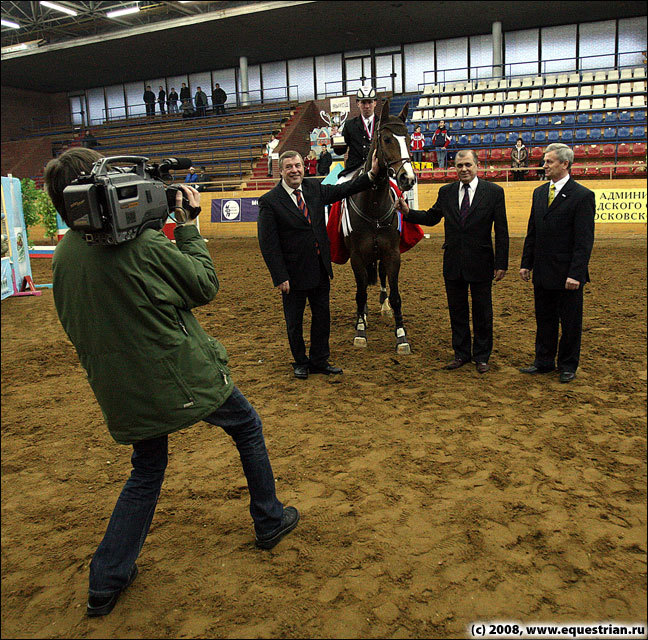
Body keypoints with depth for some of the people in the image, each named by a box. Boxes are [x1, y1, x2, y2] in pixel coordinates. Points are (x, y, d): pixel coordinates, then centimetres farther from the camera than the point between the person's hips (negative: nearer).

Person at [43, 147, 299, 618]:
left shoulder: (63, 254, 1)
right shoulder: (141, 243, -19)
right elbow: (205, 285, -9)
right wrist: (188, 223, -1)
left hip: (123, 393, 6)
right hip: (182, 377, -6)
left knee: (146, 473, 25)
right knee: (248, 426, 20)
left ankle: (106, 582, 27)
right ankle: (270, 522, 35)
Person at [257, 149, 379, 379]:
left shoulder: (314, 188, 4)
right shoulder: (269, 201, -12)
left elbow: (344, 189, 16)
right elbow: (268, 244, -13)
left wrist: (372, 173, 5)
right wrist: (280, 278, -17)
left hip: (320, 269, 5)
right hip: (294, 273, -5)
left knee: (322, 316, 14)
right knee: (294, 321, 10)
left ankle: (319, 361, 30)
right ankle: (300, 362, 31)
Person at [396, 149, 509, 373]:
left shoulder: (494, 192, -5)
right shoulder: (446, 192, 5)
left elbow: (501, 232, -5)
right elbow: (431, 218, 16)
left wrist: (501, 264, -8)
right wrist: (408, 212, -2)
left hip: (480, 264, -3)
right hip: (453, 263, 3)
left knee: (482, 312, 9)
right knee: (457, 311, 12)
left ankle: (481, 356, 23)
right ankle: (461, 354, 27)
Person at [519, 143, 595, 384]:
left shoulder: (582, 196, -10)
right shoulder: (539, 192, 10)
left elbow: (585, 240, -14)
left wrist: (575, 274, -19)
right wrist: (526, 263, 9)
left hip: (567, 274, -6)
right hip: (542, 273, 6)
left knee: (570, 322, 8)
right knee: (544, 319, 15)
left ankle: (568, 365, 22)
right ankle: (544, 361, 28)